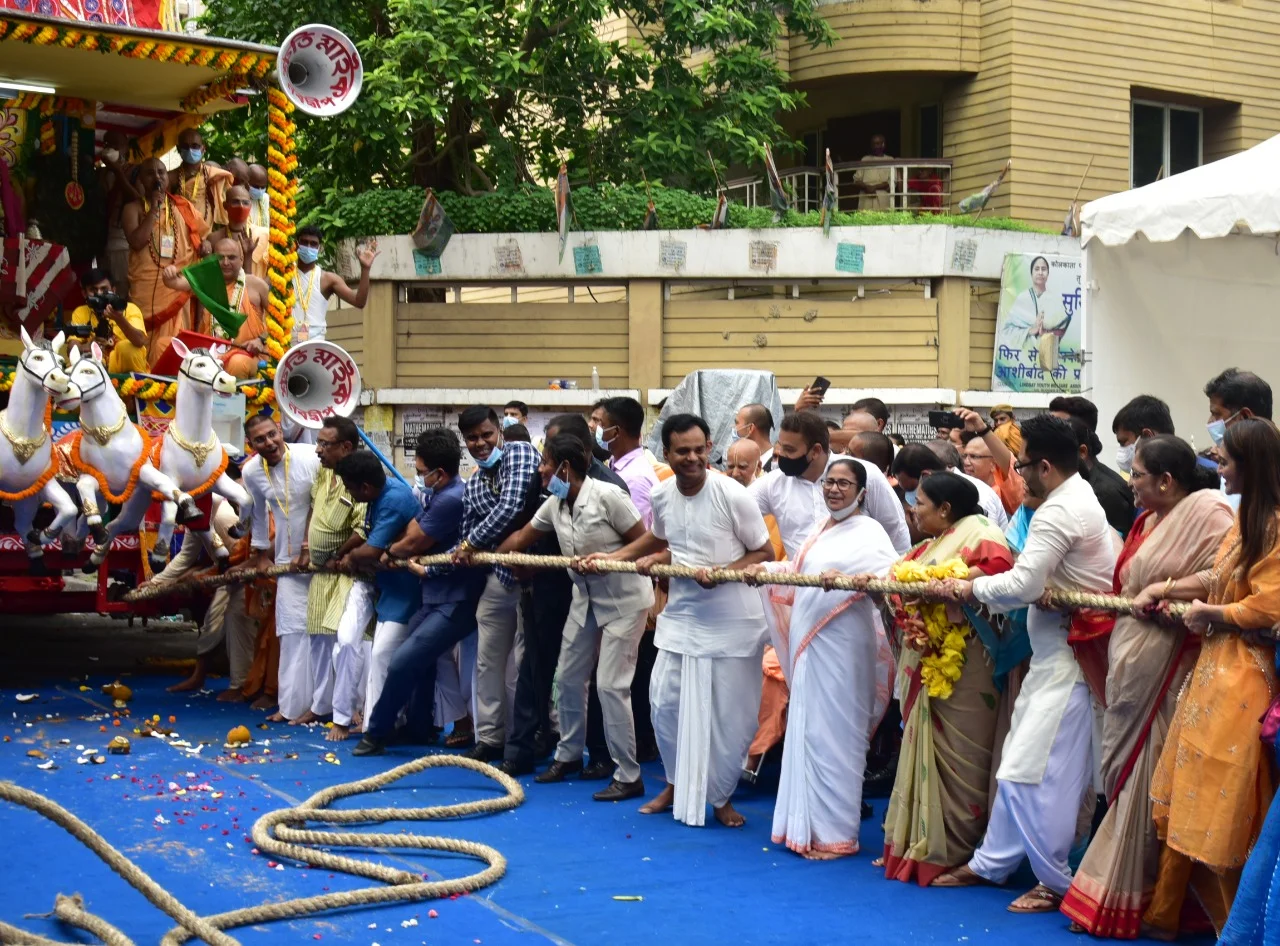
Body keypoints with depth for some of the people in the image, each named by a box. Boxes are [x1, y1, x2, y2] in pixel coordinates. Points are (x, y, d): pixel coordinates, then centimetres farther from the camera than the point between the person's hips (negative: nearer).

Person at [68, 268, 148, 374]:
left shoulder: (129, 309, -9)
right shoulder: (80, 312, -1)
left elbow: (141, 342, -26)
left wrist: (120, 319, -43)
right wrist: (87, 347, -37)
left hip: (132, 374, -2)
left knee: (126, 346, -30)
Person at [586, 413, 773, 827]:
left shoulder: (731, 495, -17)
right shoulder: (661, 496, -1)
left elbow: (764, 553, -10)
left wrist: (722, 571, -25)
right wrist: (612, 556, 12)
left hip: (731, 619, -5)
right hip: (681, 612, 5)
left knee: (728, 712, 1)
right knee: (665, 702, 6)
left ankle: (720, 796, 21)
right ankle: (677, 784, 28)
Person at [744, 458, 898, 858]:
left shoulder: (868, 532, -10)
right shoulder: (821, 528, 16)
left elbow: (891, 575, -26)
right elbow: (800, 571, 26)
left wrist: (845, 578, -39)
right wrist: (767, 569, 11)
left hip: (841, 646, -8)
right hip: (809, 643, 8)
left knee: (832, 734, -4)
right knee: (807, 731, 12)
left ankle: (835, 834, 3)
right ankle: (808, 825, 22)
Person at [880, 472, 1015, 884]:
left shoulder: (980, 533, -9)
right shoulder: (929, 546, 21)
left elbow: (999, 567, -27)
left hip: (963, 670, -9)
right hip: (925, 667, 9)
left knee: (955, 756, -3)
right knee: (923, 751, 13)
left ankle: (955, 853, 5)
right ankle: (917, 846, 21)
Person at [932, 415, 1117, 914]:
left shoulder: (1059, 511, -20)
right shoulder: (1081, 497, 13)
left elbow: (1023, 585, -24)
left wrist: (972, 587, -9)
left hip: (1068, 660, -10)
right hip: (1059, 653, 10)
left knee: (1032, 770, -5)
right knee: (1019, 763, 16)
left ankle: (1057, 882, 6)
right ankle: (992, 862, 26)